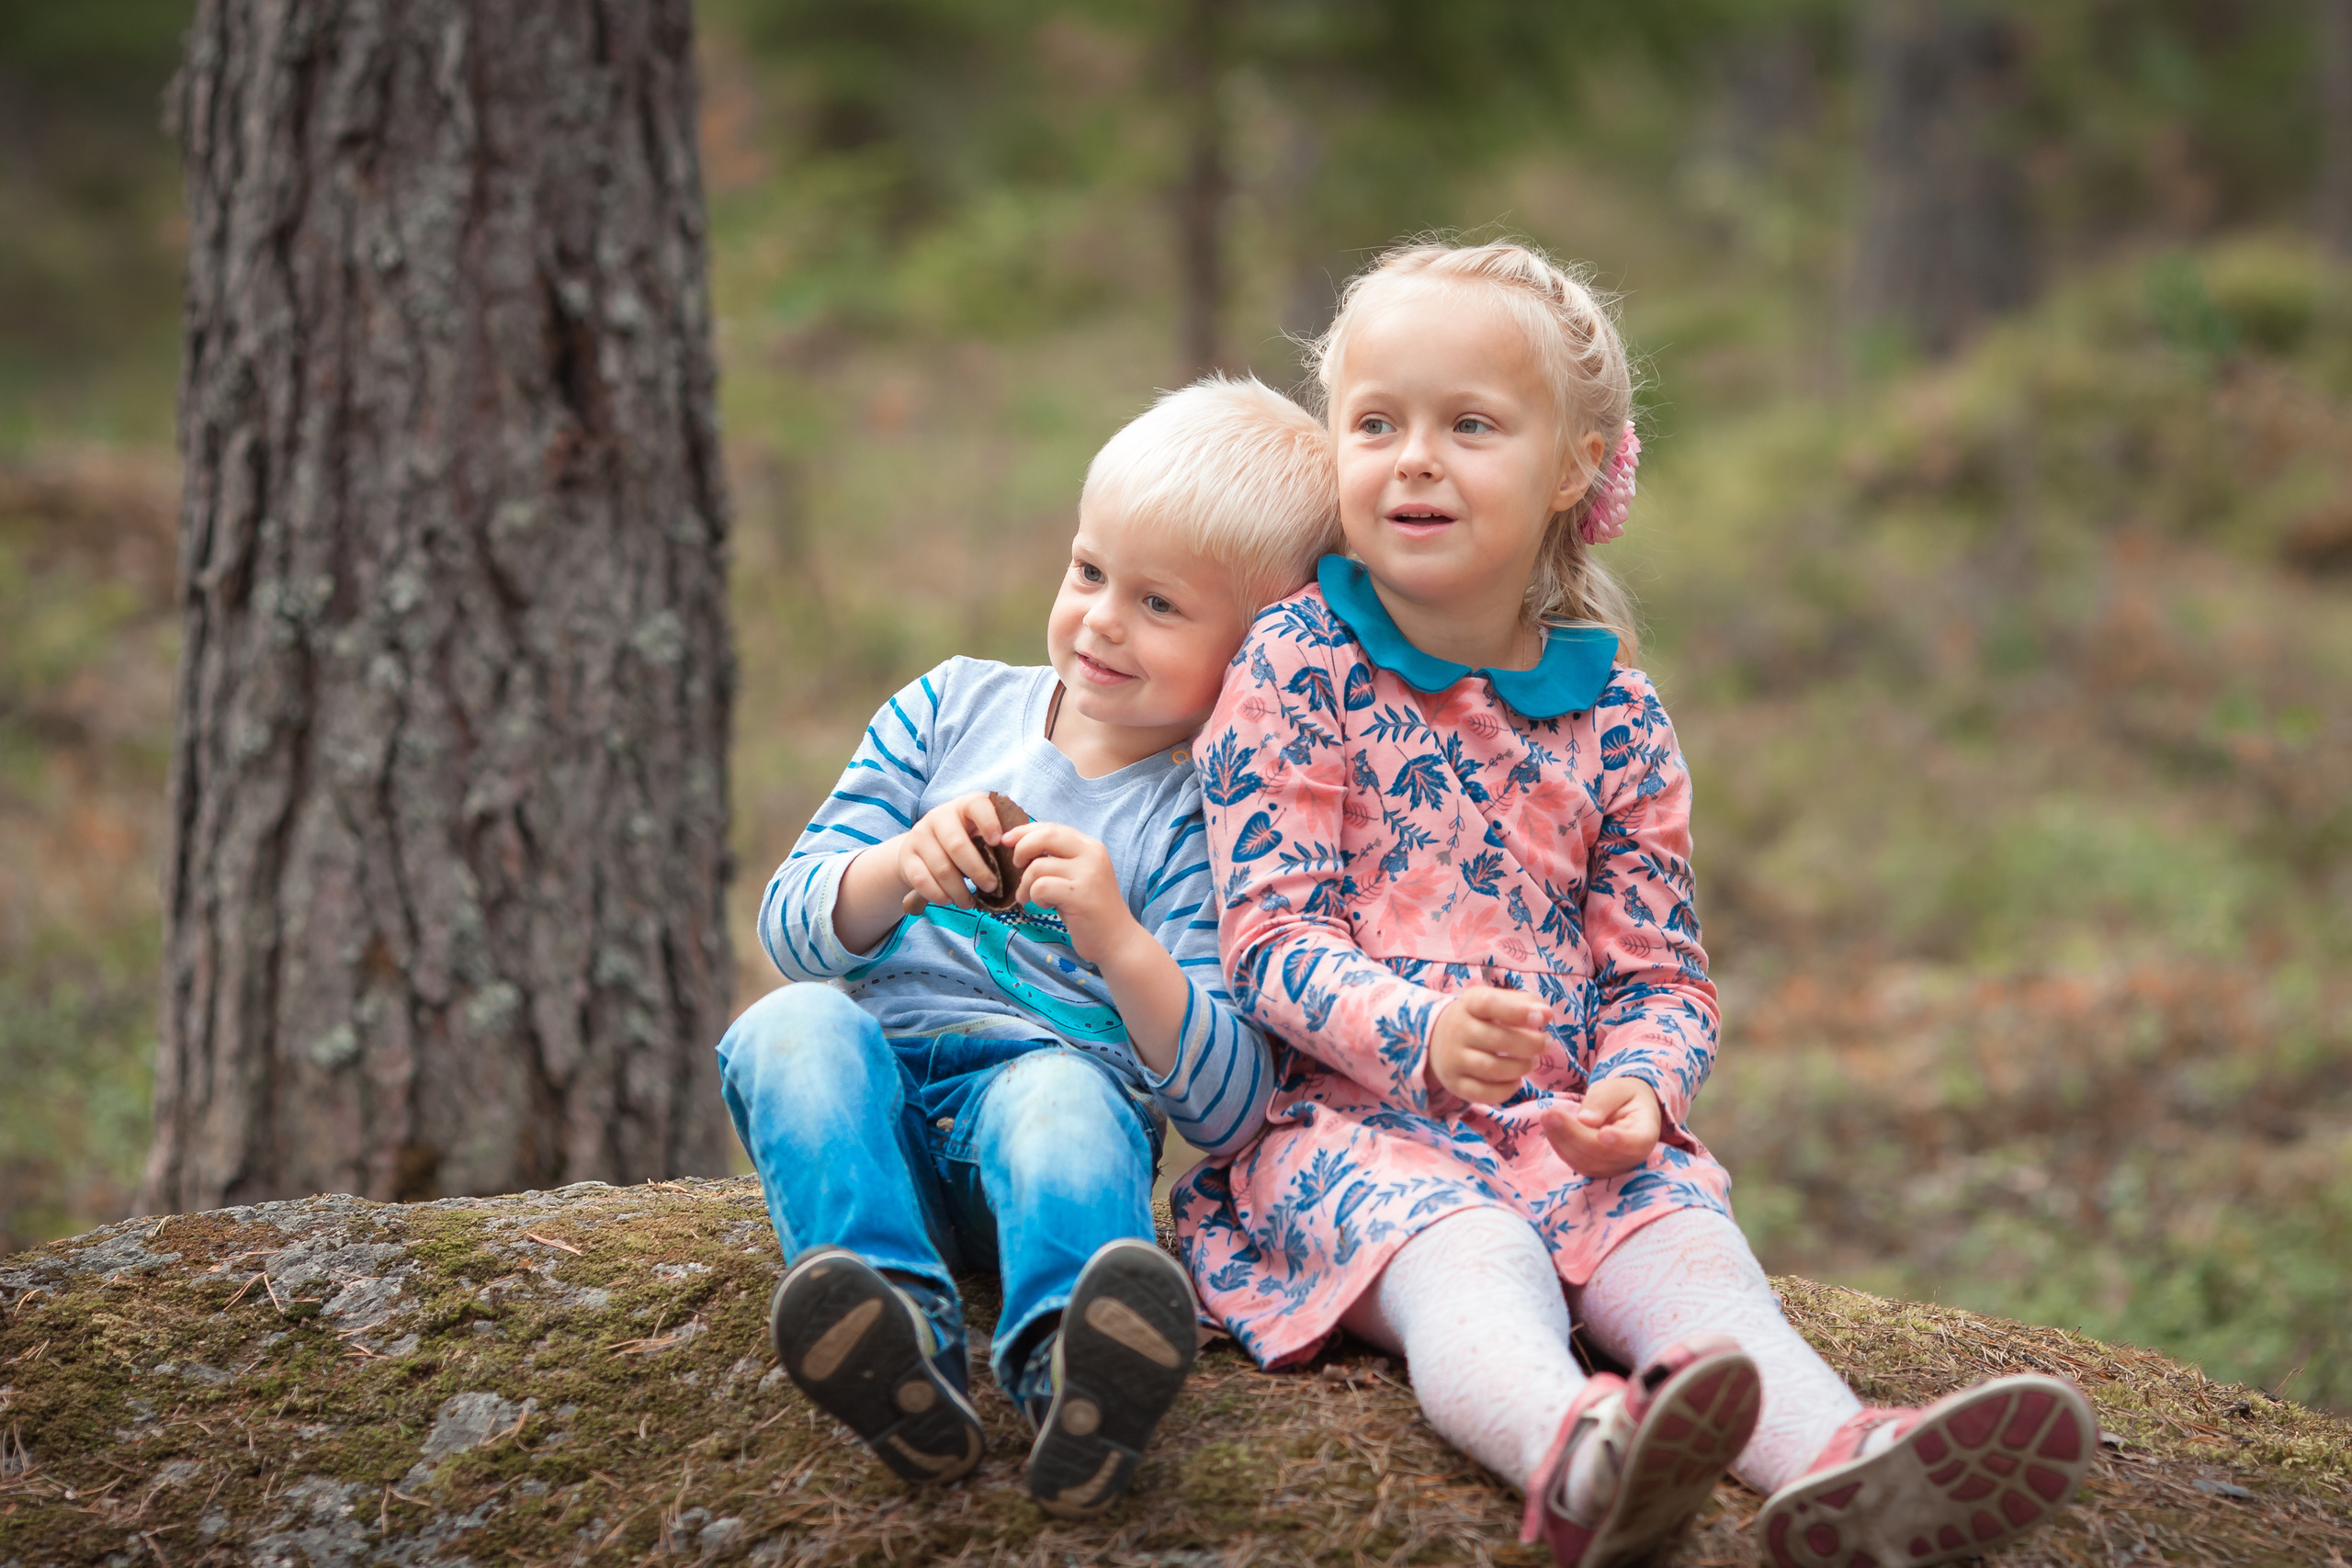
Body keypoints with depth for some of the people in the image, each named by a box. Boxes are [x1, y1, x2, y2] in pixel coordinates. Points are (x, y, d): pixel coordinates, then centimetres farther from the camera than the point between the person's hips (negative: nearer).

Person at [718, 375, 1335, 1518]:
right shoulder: (949, 709, 15)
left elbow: (1228, 1113, -6)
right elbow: (792, 931, 10)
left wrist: (1117, 938, -20)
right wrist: (899, 870, -12)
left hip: (1056, 1083, -4)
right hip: (879, 1089, 4)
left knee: (1063, 1095, -37)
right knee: (793, 1025, -29)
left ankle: (1073, 1371, -65)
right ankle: (899, 1333, -50)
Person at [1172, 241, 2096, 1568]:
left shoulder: (1617, 715, 10)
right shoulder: (1295, 671, 0)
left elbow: (1659, 971, 11)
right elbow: (1273, 936, -7)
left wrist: (1637, 1087, -13)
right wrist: (1418, 1031, -26)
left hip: (1569, 1124, 4)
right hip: (1346, 1116, -4)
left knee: (1686, 1244, -27)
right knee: (1466, 1256, -35)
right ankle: (1577, 1457, -68)